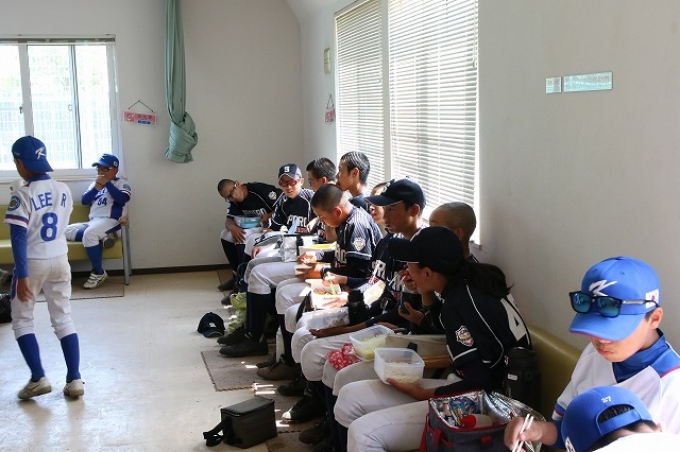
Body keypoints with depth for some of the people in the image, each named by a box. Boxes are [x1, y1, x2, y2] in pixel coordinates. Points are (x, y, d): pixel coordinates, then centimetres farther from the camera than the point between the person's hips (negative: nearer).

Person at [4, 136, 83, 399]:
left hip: (33, 262, -5)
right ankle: (74, 380, 6)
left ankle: (38, 378, 4)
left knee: (21, 319, 11)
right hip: (60, 260, 5)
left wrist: (22, 275, -22)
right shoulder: (64, 190, 1)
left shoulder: (23, 195, -16)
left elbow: (19, 238, -20)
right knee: (63, 319, 10)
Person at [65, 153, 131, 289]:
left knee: (89, 233, -35)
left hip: (110, 221, -7)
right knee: (66, 231, -13)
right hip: (92, 222, 8)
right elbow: (84, 201, 11)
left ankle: (98, 273, -23)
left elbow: (123, 199, -14)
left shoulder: (121, 183, 6)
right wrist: (97, 187, -3)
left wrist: (107, 184, -11)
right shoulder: (94, 184, 25)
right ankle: (101, 237, -22)